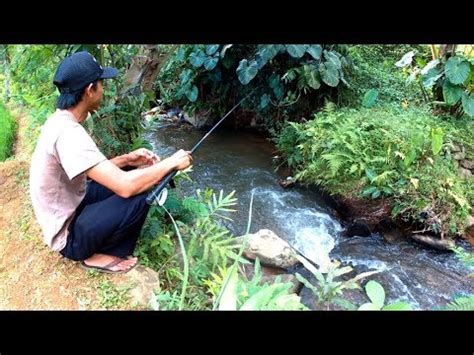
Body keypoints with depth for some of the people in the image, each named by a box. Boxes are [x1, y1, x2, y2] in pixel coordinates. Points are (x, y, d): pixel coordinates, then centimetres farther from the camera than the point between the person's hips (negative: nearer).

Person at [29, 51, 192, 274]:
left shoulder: (60, 121, 1)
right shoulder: (68, 132, -29)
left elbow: (90, 170, 13)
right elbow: (125, 186, -35)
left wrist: (126, 160, 1)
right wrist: (171, 163, -22)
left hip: (69, 211, 9)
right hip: (68, 235, -9)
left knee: (131, 173, 8)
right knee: (139, 196, -23)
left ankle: (99, 247, 9)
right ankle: (99, 255, -1)